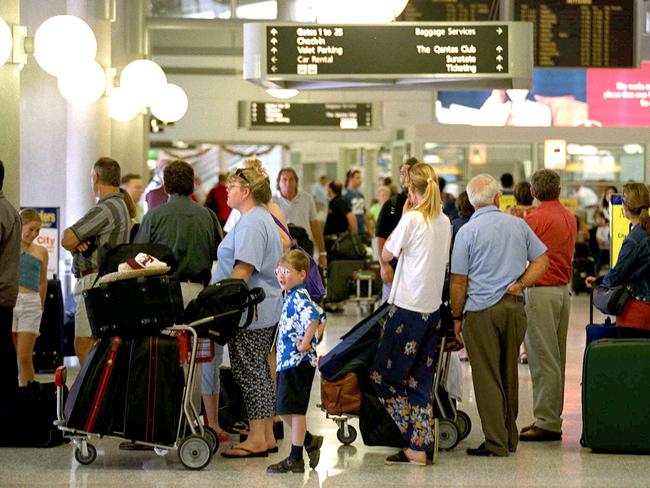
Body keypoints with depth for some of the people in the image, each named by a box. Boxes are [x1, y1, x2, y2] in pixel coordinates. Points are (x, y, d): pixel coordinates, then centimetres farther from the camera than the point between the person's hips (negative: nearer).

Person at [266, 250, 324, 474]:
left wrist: (305, 343, -27)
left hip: (298, 361, -10)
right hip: (287, 361, 10)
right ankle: (310, 441, 29)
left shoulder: (299, 297, -16)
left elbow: (314, 317, -33)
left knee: (294, 409, -3)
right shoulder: (292, 297, 14)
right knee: (285, 409, 14)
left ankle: (296, 459, 3)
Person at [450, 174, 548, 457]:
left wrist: (457, 318, 2)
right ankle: (510, 437, 22)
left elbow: (458, 281, -6)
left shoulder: (467, 232, -6)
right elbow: (541, 261, 9)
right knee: (509, 375, 15)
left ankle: (496, 442, -2)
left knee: (487, 377, 0)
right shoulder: (518, 225, 8)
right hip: (514, 307, 5)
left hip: (481, 309, -4)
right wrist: (520, 284, 0)